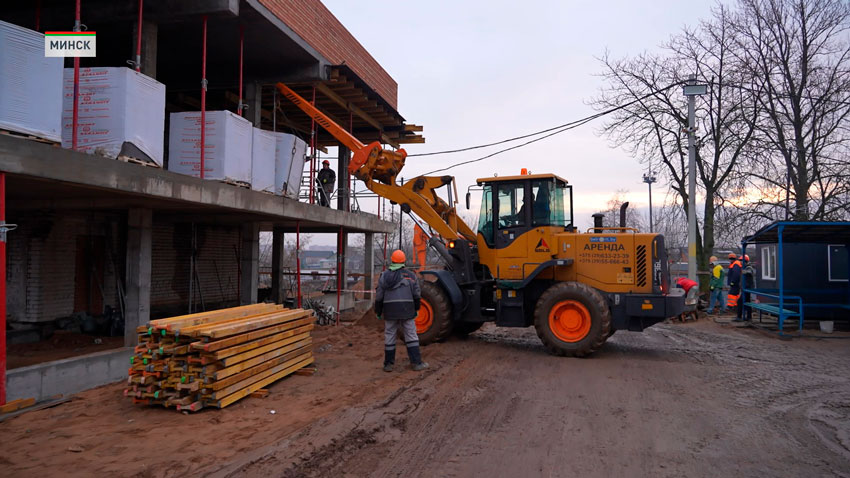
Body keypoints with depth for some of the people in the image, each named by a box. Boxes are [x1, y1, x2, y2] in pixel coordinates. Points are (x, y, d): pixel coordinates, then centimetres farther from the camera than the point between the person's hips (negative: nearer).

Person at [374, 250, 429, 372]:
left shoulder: (384, 276, 1)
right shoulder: (411, 275, 1)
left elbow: (379, 296, 2)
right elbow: (417, 295, 3)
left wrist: (378, 312, 11)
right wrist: (416, 309, 15)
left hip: (390, 312, 1)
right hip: (407, 311, 0)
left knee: (389, 337, 8)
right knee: (411, 336, 6)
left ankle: (388, 364, 13)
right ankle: (416, 363, 7)